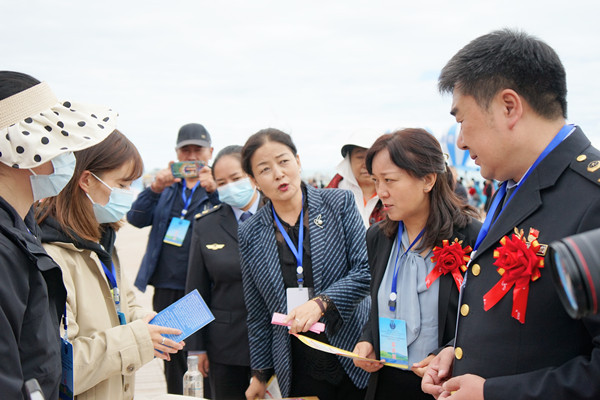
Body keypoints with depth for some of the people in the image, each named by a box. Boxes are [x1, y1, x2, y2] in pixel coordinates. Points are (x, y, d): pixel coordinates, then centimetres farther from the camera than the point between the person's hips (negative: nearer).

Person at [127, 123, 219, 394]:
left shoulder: (219, 187, 2)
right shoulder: (168, 186, 15)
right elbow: (136, 219, 2)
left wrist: (213, 191, -31)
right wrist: (155, 189, -15)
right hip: (167, 289, 4)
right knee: (173, 360, 14)